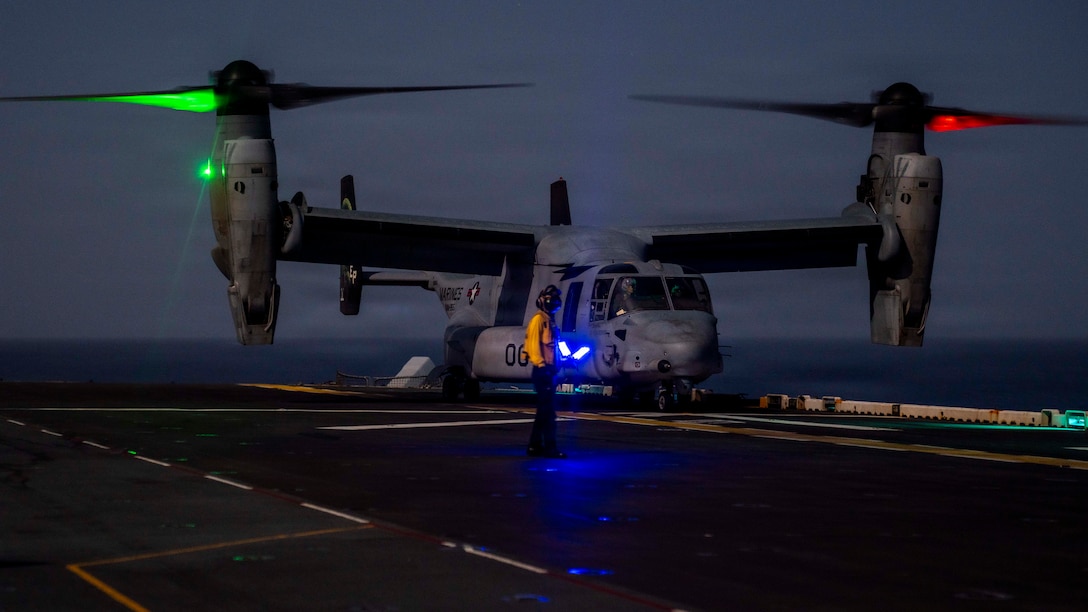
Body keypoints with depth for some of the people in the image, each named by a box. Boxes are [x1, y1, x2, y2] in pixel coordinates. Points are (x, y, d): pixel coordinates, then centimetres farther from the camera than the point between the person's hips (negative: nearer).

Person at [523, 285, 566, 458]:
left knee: (544, 409, 12)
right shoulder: (538, 320, -9)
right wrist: (540, 364, -25)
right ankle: (550, 447, -14)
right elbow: (534, 344, -17)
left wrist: (555, 366, 18)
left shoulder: (550, 321, 19)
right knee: (547, 409, -12)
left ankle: (535, 446, 17)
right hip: (542, 370, -10)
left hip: (549, 370, 10)